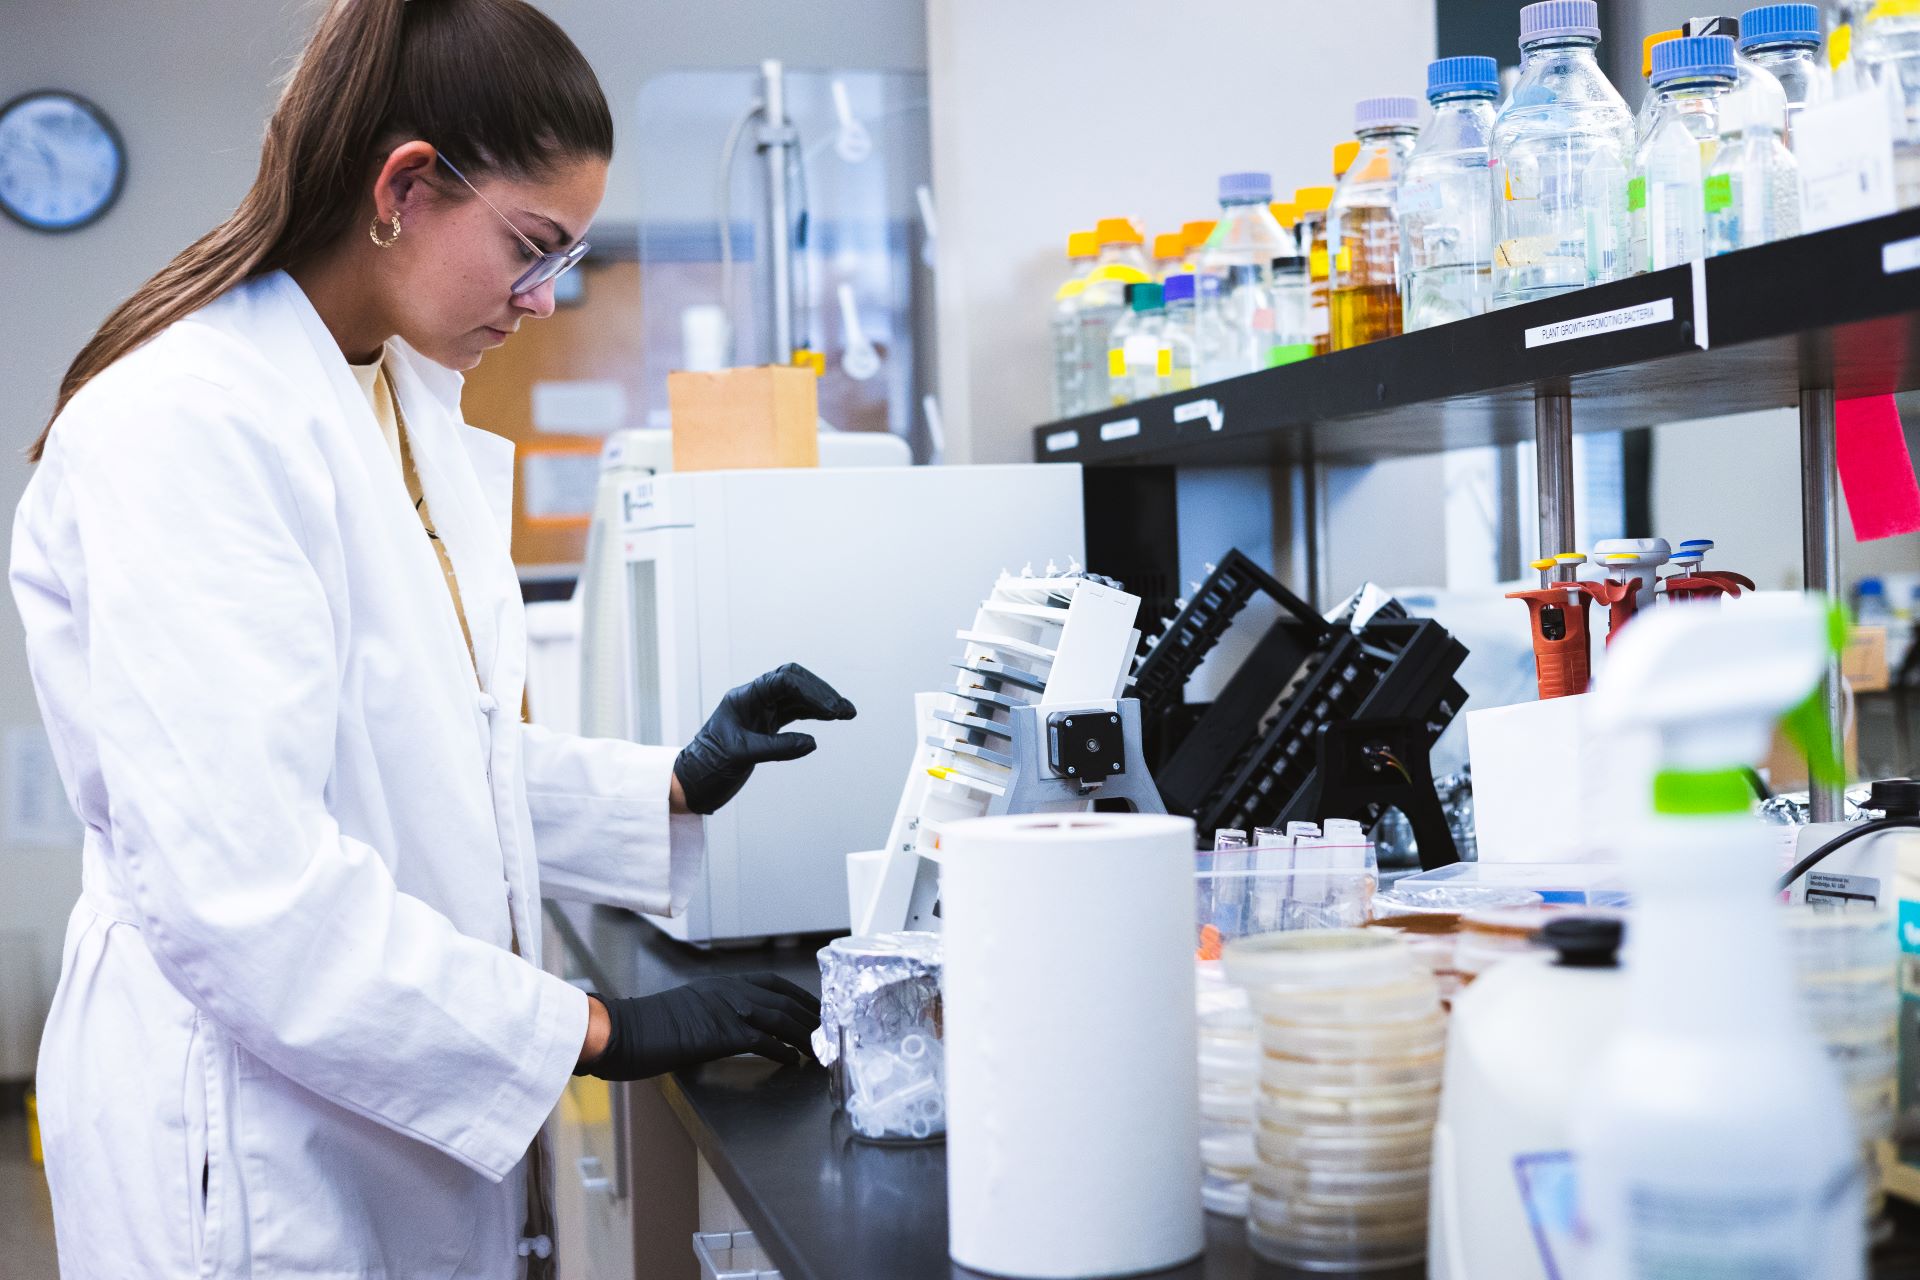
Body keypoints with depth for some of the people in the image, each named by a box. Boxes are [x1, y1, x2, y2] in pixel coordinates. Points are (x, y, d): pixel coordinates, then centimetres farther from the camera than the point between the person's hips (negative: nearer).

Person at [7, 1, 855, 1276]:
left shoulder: (411, 406, 8)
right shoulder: (185, 423, -21)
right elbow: (244, 895, -26)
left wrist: (679, 787, 0)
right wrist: (597, 1032, -20)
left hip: (431, 1121, 9)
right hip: (261, 1151, -8)